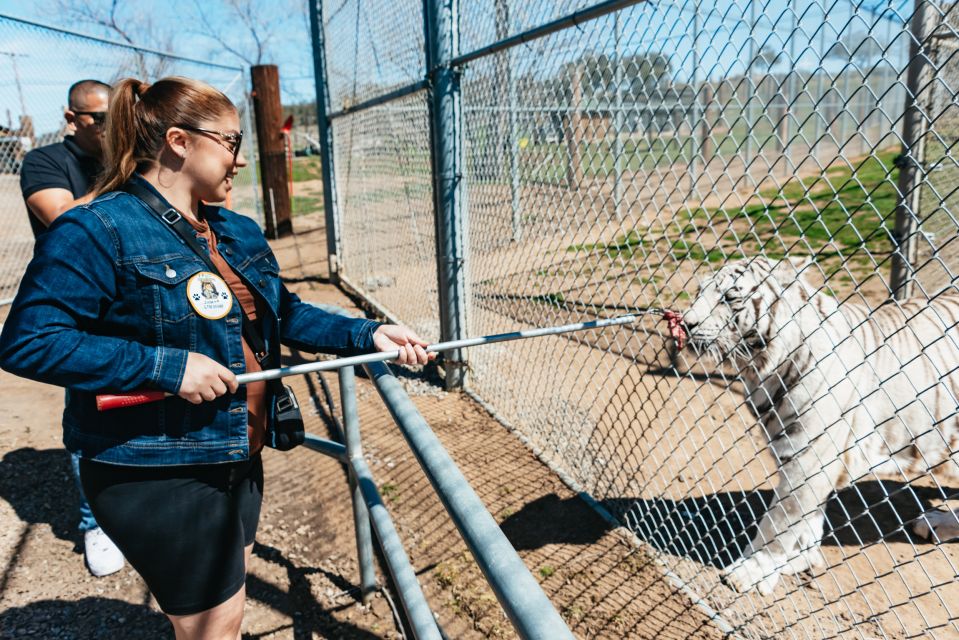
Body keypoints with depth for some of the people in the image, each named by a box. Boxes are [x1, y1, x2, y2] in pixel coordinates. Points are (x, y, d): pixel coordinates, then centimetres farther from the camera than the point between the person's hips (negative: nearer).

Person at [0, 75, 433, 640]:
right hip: (157, 475, -7)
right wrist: (168, 366, -27)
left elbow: (286, 314, 11)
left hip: (239, 459, 8)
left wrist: (369, 335, -1)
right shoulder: (96, 231, -17)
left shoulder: (240, 233, 6)